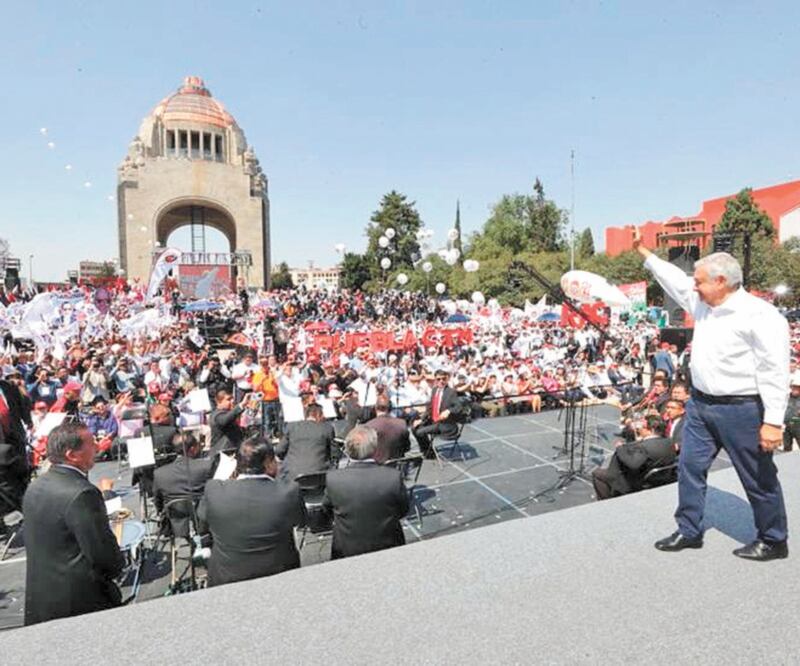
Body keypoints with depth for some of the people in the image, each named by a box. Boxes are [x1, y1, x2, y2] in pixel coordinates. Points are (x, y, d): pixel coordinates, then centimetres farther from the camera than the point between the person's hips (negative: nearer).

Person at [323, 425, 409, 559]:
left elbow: (327, 508, -1)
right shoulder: (394, 476, -23)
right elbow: (403, 511, -7)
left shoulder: (333, 478, -20)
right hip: (387, 550, 0)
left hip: (346, 552, 1)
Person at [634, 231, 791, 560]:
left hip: (741, 409, -7)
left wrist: (773, 422, -22)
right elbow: (674, 279, 20)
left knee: (758, 478, 9)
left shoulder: (760, 315, -17)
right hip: (700, 404, 8)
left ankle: (774, 541, 30)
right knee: (690, 466, 12)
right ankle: (689, 531, 26)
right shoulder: (703, 304, 6)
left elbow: (775, 372, -20)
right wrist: (643, 250, 25)